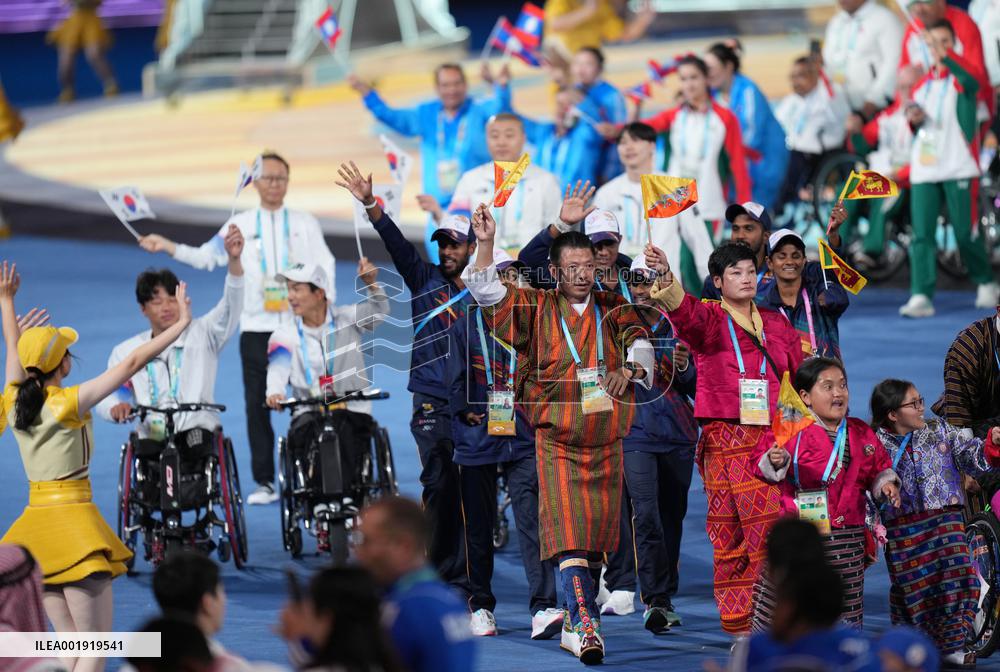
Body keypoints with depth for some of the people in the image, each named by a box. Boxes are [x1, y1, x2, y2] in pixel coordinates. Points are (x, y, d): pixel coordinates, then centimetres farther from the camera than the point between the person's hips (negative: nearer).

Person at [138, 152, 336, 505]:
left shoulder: (305, 223, 8)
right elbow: (207, 256, 8)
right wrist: (169, 247, -3)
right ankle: (264, 481, 6)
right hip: (256, 327, 1)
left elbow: (325, 267, 6)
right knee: (257, 404, 0)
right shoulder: (240, 225, 10)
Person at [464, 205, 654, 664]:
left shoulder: (613, 310, 9)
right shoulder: (536, 309, 4)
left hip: (607, 442, 3)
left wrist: (630, 369, -25)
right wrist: (486, 244, -17)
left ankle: (576, 624, 22)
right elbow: (486, 292, -3)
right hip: (557, 440, -3)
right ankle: (584, 626, -25)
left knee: (598, 537, 8)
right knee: (569, 534, -16)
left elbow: (640, 344, -4)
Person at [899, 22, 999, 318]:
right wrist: (914, 120, -1)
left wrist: (945, 55, -44)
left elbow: (971, 81, -27)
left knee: (966, 233, -1)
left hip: (958, 168, -4)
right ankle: (921, 297, -11)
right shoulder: (921, 83, 16)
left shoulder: (960, 74, 0)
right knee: (921, 235, -7)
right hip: (923, 169, 4)